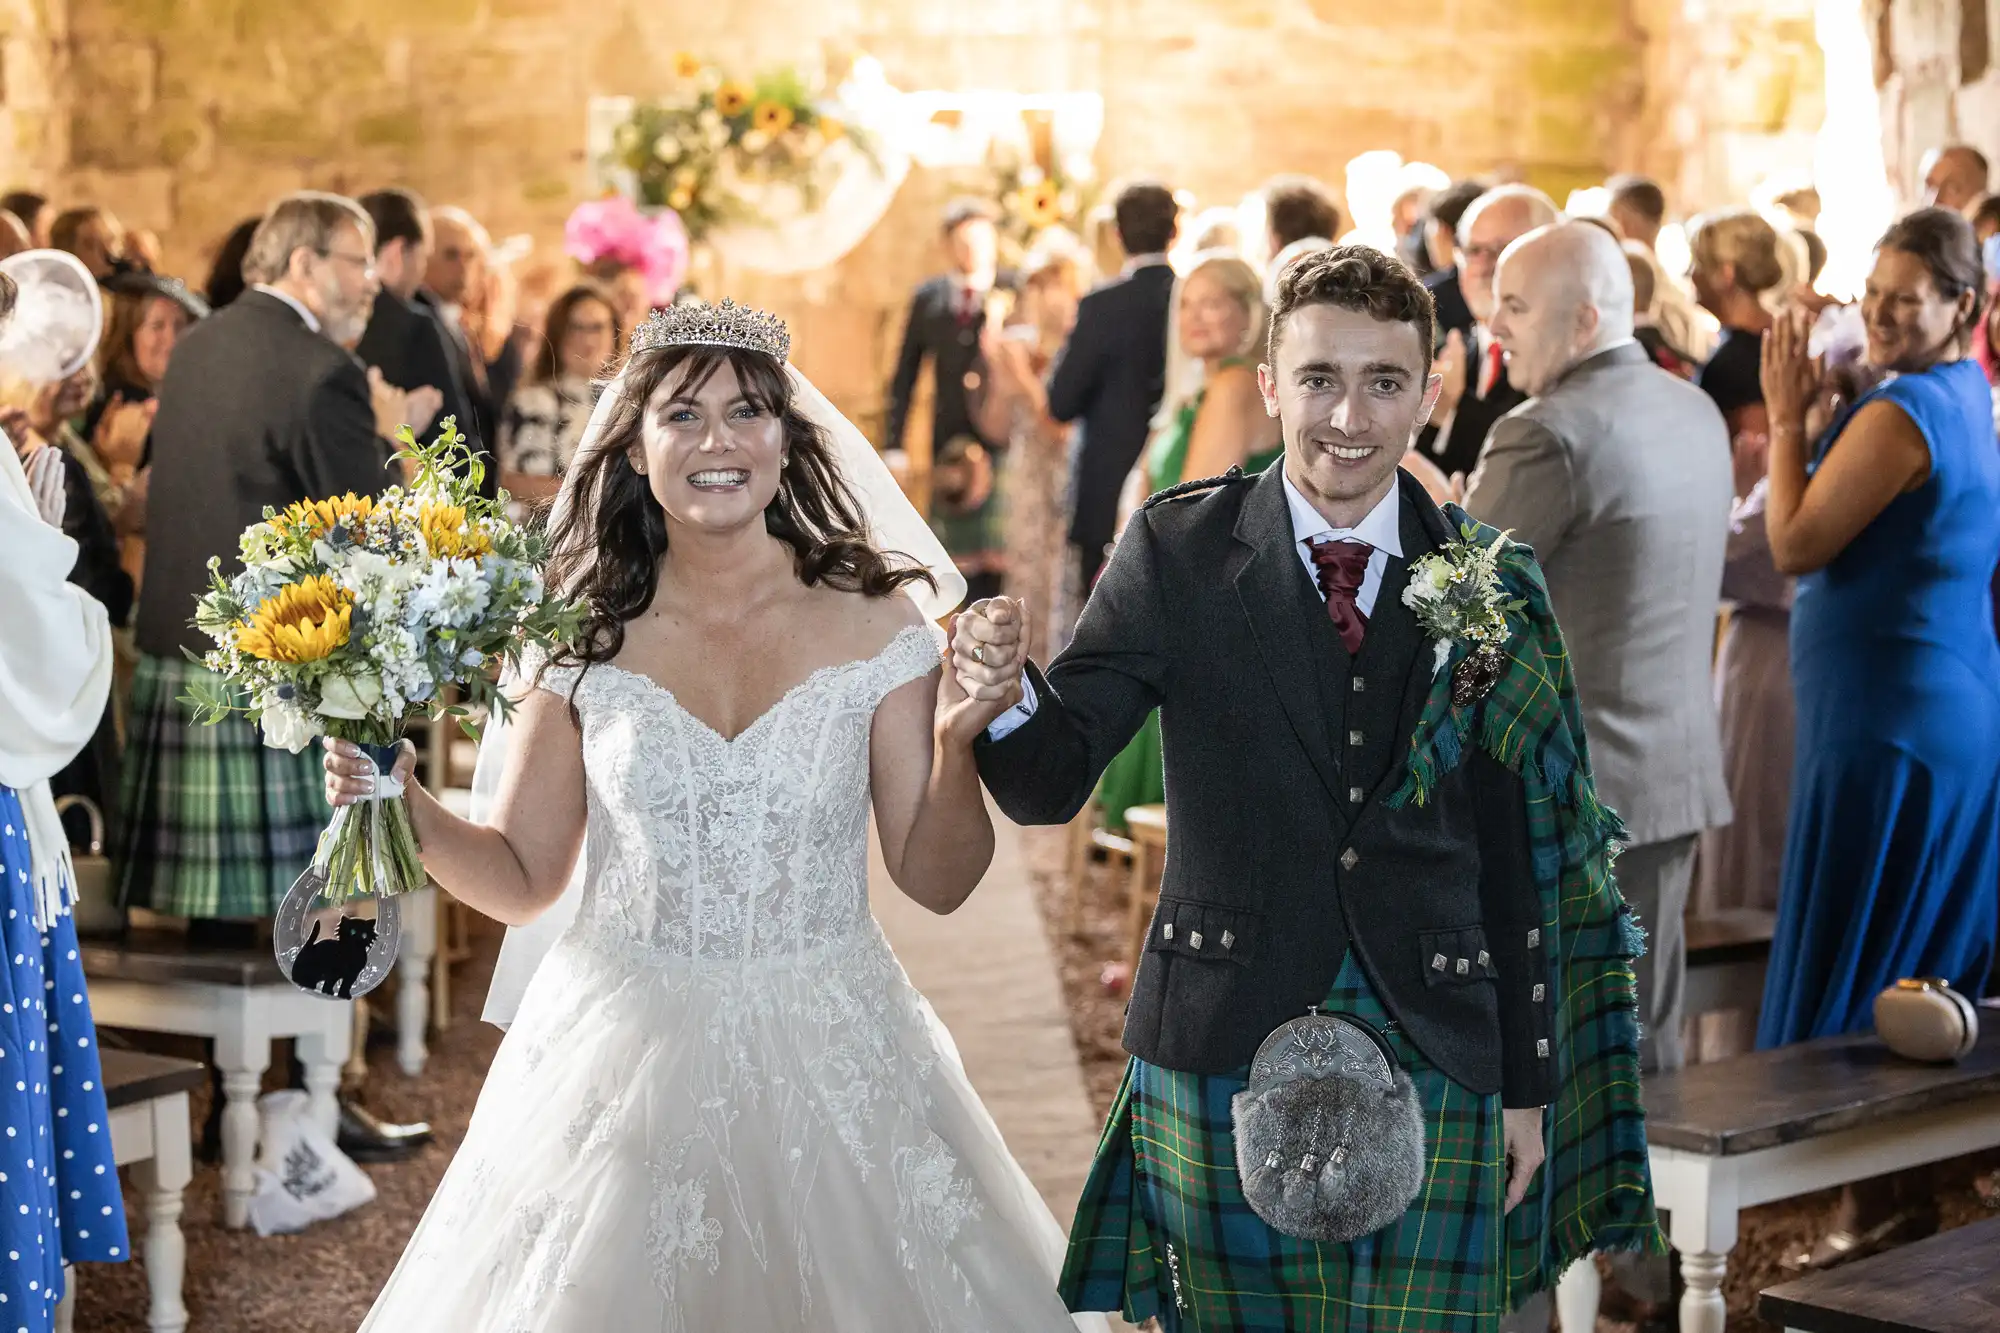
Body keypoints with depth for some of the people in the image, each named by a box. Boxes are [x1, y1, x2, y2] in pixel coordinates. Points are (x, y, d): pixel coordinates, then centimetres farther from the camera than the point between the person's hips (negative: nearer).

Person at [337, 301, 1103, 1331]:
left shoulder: (873, 623, -4)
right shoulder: (583, 639, -2)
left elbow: (937, 879, -3)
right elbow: (523, 876, 4)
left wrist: (954, 742, -18)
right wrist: (405, 806, -12)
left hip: (830, 1064, 0)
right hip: (625, 1054, 0)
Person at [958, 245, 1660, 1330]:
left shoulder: (1489, 587, 2)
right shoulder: (1178, 551, -2)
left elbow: (1511, 854, 7)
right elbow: (1051, 783, -6)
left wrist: (1528, 1083, 9)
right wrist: (1007, 695, -28)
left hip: (1434, 1057, 1)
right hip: (1226, 1044, 0)